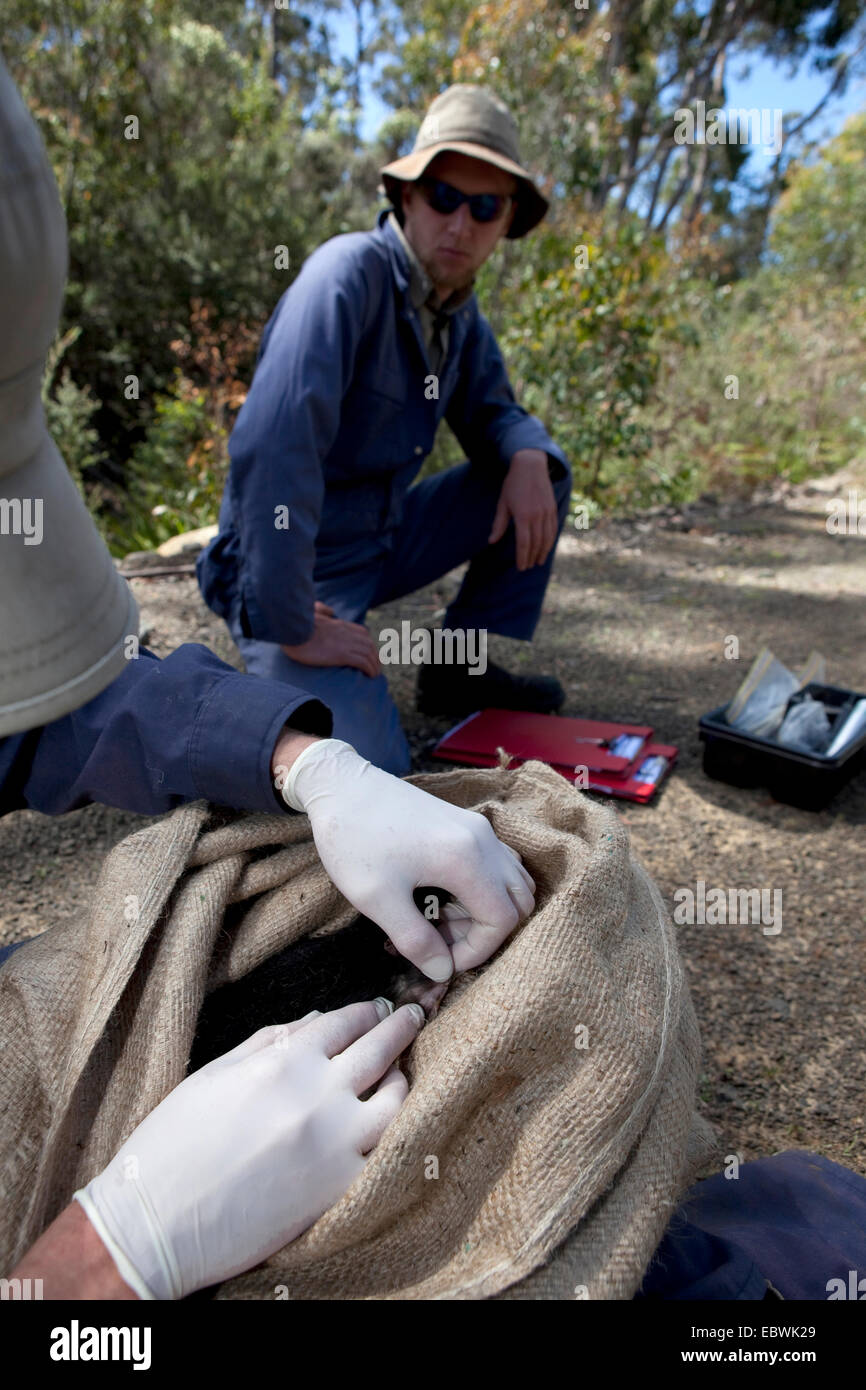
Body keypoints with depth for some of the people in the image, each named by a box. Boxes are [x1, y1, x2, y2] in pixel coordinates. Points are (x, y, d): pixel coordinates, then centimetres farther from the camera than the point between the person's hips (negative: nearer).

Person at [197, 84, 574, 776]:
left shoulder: (461, 309, 5)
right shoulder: (350, 273, -21)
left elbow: (492, 411, 16)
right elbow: (269, 451, -32)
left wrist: (528, 458, -10)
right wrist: (291, 629, -29)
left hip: (385, 537, 8)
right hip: (297, 565, -8)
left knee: (543, 470, 6)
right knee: (369, 767, -25)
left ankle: (464, 670, 10)